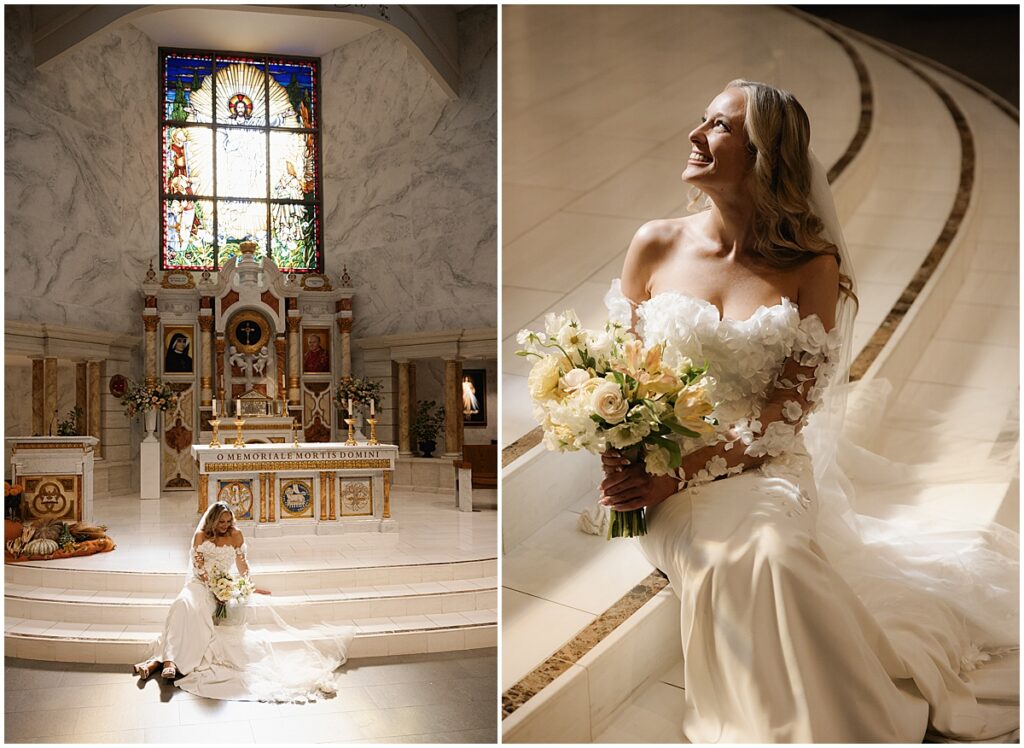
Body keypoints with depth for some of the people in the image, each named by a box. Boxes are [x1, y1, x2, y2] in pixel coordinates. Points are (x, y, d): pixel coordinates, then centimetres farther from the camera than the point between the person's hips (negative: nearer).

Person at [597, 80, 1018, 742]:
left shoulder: (812, 266, -1)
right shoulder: (655, 246, 4)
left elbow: (788, 410, -7)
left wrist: (681, 473, -19)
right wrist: (617, 458, -13)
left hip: (766, 471, -1)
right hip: (659, 475, 1)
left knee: (768, 546, -32)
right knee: (731, 557, -30)